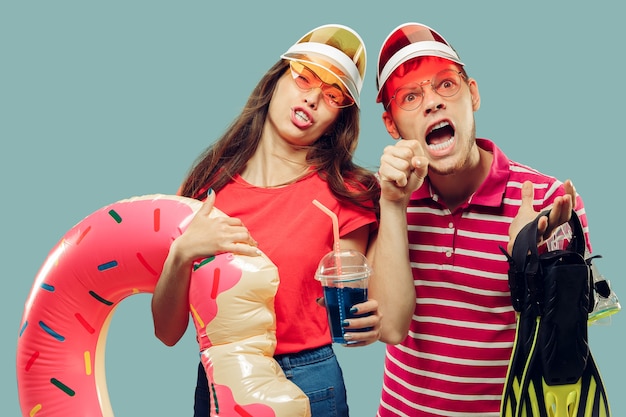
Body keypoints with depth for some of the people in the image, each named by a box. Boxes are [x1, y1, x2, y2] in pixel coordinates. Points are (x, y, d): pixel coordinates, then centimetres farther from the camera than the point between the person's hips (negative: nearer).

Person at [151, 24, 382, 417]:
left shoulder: (344, 193, -7)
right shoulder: (207, 185, -3)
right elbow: (168, 332, -5)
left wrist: (364, 323, -26)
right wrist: (182, 253, -22)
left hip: (308, 385, -2)